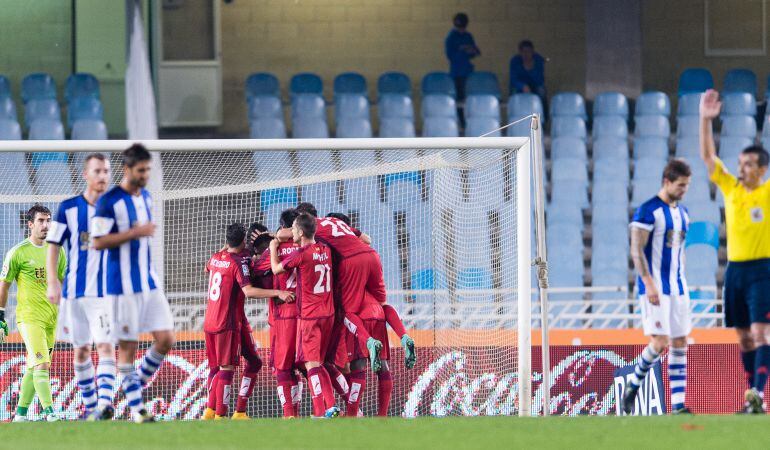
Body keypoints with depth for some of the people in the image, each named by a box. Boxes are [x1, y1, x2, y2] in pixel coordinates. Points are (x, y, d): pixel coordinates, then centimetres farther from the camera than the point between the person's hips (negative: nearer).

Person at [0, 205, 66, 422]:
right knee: (41, 365, -17)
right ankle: (49, 412, -20)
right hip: (29, 317, -5)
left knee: (34, 367, 9)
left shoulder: (57, 250, 11)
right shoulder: (18, 252, -4)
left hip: (51, 319, 5)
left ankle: (20, 413, 17)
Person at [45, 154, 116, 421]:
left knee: (106, 346, -16)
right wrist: (52, 282, -7)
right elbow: (53, 246, 4)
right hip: (75, 289, 1)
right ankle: (90, 406, 20)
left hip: (107, 291, -1)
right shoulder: (69, 208, 1)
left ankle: (105, 403, -27)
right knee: (81, 350, 8)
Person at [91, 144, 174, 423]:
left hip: (149, 282, 7)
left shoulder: (146, 198, 12)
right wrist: (135, 233, -20)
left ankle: (138, 382, 19)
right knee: (128, 346, -2)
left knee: (166, 339, -2)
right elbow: (98, 242, -16)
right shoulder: (109, 201, -11)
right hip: (123, 285, -7)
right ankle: (136, 407, 5)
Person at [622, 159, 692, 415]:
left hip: (678, 288, 8)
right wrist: (649, 283, -22)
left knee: (680, 344, 3)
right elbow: (636, 250, -15)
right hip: (655, 288, -8)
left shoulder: (682, 213, 14)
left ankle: (678, 405, 2)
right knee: (659, 343, -13)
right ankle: (633, 385, 11)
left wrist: (681, 284, 19)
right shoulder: (648, 211, -10)